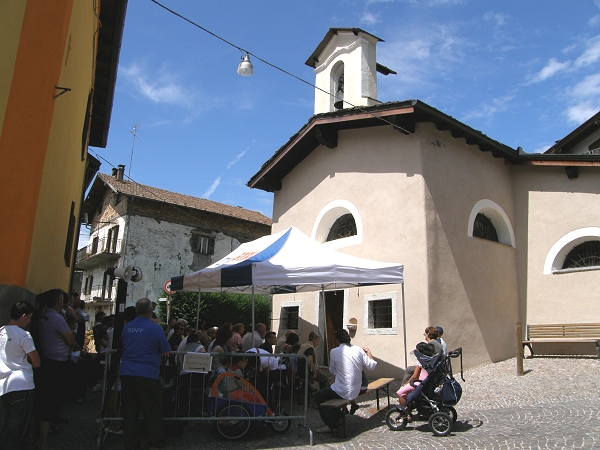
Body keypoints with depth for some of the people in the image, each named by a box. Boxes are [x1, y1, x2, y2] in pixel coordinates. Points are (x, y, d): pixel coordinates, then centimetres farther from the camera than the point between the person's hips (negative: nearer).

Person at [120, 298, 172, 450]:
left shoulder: (126, 327, 4)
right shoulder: (155, 328, -11)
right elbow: (166, 352, -4)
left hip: (127, 373, 5)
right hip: (148, 375, -5)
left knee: (130, 411, 12)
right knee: (153, 412, 6)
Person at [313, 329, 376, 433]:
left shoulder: (334, 352, -11)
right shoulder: (359, 350, -2)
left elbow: (332, 371, 2)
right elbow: (371, 366, 5)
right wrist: (368, 352, 20)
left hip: (343, 392, -6)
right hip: (356, 392, 6)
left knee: (318, 396, 16)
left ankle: (331, 425, 12)